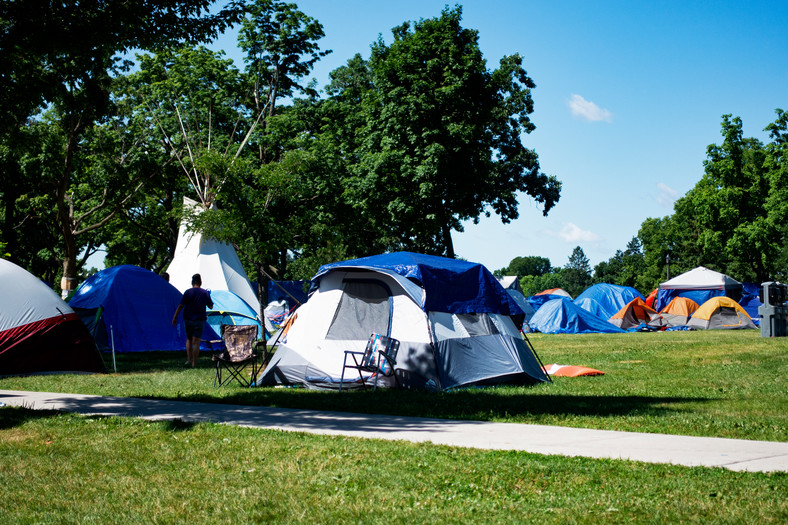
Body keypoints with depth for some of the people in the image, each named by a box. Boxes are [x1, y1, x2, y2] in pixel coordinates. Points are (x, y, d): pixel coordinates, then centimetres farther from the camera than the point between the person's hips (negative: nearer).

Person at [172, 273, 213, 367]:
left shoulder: (188, 292, -6)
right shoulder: (205, 293, -2)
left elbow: (180, 306, -8)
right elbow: (211, 306, 9)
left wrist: (174, 317, -1)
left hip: (188, 319, 1)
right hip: (199, 320, -1)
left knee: (189, 339, 20)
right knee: (196, 342, 0)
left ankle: (189, 359, 12)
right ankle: (194, 363, -2)